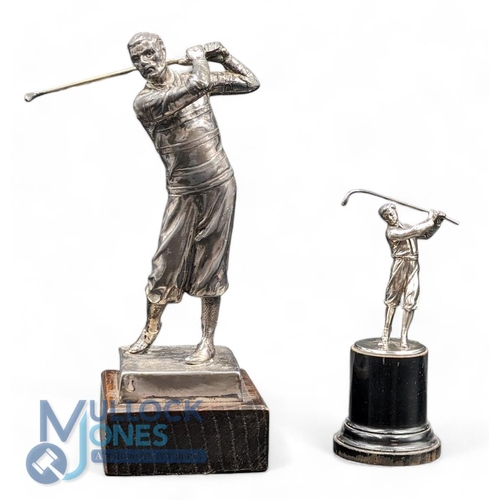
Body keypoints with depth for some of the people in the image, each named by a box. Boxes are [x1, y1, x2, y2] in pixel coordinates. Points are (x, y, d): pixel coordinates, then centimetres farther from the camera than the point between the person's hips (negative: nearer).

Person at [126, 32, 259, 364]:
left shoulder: (193, 77, 7)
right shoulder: (144, 100, -7)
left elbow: (251, 83, 14)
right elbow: (196, 85, -20)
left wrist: (222, 56, 4)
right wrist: (197, 58, -2)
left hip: (219, 186, 1)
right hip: (182, 191, -1)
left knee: (211, 266, 4)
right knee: (167, 261, 1)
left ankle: (208, 341, 13)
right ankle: (152, 326, 27)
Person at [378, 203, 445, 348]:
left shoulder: (406, 227, 18)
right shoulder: (391, 232, -6)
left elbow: (426, 235, 23)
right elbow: (412, 232, -17)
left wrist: (437, 222, 10)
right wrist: (429, 221, -11)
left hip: (414, 267, 5)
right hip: (400, 266, -5)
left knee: (410, 303, -2)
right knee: (392, 301, -2)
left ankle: (404, 336, 0)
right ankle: (386, 334, 5)